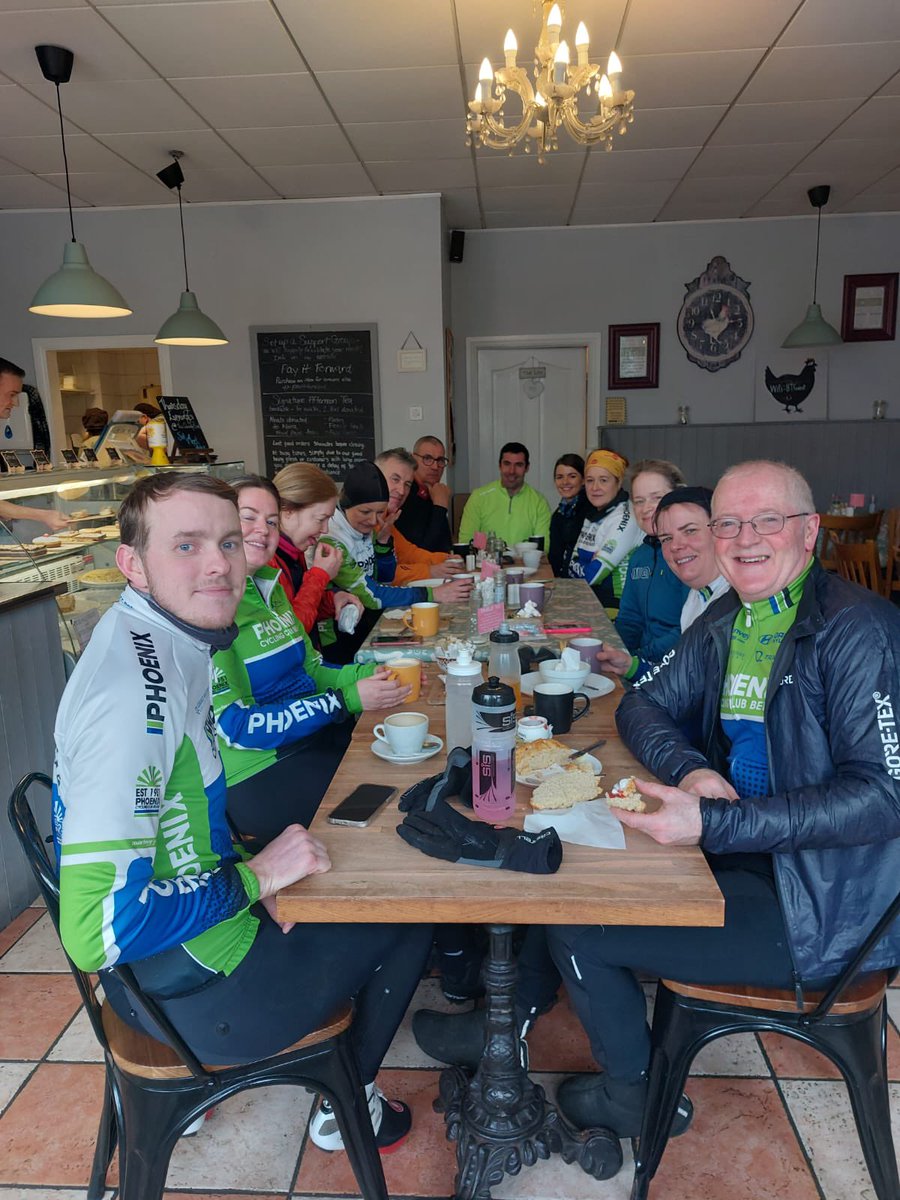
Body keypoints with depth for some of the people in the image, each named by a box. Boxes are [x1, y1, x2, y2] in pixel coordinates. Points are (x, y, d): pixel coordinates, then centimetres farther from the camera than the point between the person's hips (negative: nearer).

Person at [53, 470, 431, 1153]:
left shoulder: (171, 637, -2)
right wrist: (253, 877, -25)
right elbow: (92, 929, -35)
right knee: (409, 917, 8)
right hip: (188, 989, -8)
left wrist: (246, 865, -2)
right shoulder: (134, 692, -33)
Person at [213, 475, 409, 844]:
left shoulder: (269, 586, 11)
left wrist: (368, 675, -4)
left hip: (321, 736, 8)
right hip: (261, 775, -8)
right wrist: (346, 700, -22)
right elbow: (235, 727, -19)